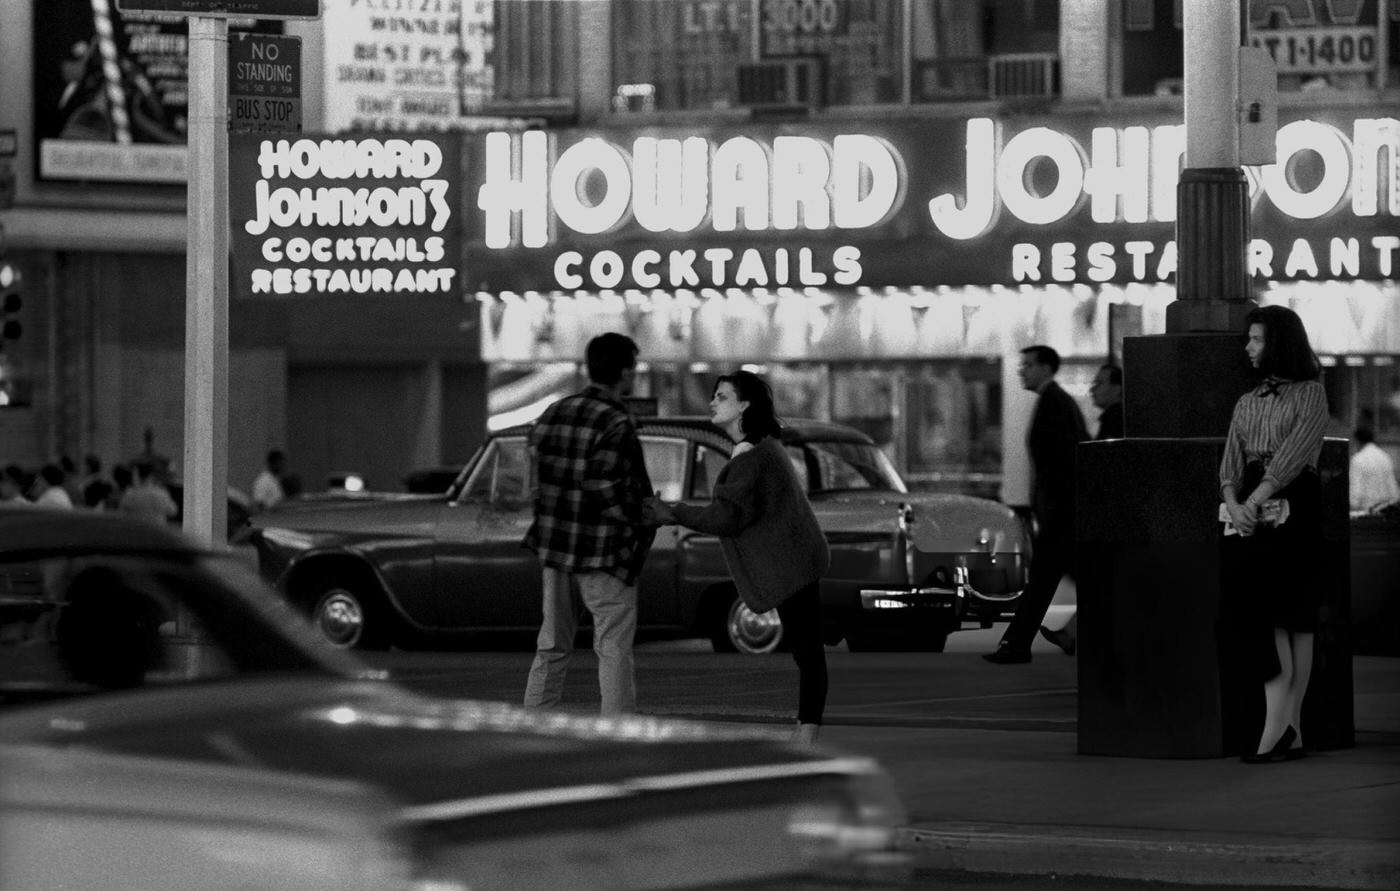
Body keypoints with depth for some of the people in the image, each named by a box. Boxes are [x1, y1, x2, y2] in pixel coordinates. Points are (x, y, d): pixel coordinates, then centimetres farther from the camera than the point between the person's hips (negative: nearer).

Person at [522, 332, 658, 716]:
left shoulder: (552, 414, 9)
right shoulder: (616, 424, -14)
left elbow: (537, 482, 8)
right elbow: (604, 487, -22)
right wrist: (644, 518, -8)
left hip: (553, 545, 7)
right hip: (603, 551, -7)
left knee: (552, 647, 13)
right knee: (613, 648, -1)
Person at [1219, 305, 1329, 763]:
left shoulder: (1310, 394, 2)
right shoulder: (1247, 403, 20)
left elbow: (1293, 454, -10)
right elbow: (1231, 462, 10)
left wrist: (1256, 501, -19)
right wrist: (1233, 504, -10)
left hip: (1292, 506, -5)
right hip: (1249, 508, 5)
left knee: (1292, 616, -9)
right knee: (1262, 612, -5)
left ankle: (1278, 725, -14)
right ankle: (1289, 730, -8)